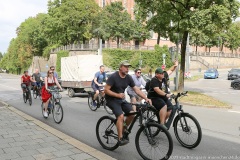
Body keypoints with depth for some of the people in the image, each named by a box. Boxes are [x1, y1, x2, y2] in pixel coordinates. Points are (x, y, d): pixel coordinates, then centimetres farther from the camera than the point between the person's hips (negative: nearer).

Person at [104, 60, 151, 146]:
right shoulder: (113, 77, -18)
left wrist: (146, 98, -12)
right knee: (121, 116, -24)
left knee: (132, 114, -9)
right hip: (112, 99, -6)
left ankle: (123, 130, 14)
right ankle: (120, 139, -17)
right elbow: (106, 90, -19)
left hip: (121, 99, 6)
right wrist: (118, 95, -27)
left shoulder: (128, 78, -1)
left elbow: (136, 89, -1)